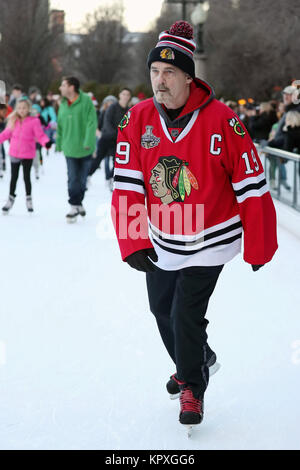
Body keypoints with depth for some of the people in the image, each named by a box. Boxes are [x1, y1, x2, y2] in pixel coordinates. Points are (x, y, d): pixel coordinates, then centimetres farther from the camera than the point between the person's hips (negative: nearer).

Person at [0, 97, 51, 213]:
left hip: (27, 155, -3)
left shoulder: (34, 121, -12)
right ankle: (11, 199, 27)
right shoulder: (13, 120, 0)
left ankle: (28, 199, 25)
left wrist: (46, 142, -32)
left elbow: (40, 135, -15)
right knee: (14, 177, 14)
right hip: (14, 154, 3)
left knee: (26, 177, 7)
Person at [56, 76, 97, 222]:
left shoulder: (86, 101, -9)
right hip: (70, 149, 3)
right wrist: (59, 144, 14)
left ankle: (78, 203, 27)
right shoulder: (63, 104, 7)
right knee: (73, 179, -5)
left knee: (82, 178, 9)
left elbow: (92, 123, -14)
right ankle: (75, 206, 2)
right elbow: (60, 126, 15)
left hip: (85, 149, -3)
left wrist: (88, 142, -23)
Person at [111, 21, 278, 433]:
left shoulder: (221, 120, -20)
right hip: (160, 241, 5)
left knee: (187, 314, -10)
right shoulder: (138, 119, -10)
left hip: (209, 241, -5)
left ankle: (192, 387, 18)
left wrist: (258, 248, -7)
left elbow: (251, 186, -12)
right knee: (162, 309, 19)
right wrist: (133, 244, -17)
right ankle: (197, 360, 49)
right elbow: (127, 185, -9)